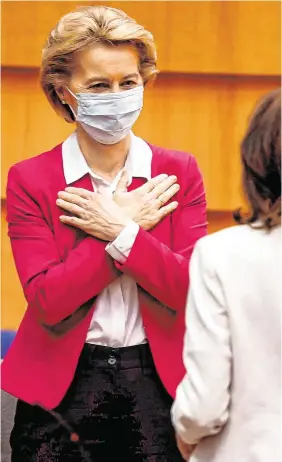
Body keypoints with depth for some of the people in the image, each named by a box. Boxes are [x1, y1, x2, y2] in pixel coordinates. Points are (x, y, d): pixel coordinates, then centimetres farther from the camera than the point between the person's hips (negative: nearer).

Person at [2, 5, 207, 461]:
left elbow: (196, 288, -8)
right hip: (60, 388, -1)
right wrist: (134, 224, -12)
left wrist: (119, 232, -16)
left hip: (158, 384, 1)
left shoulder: (179, 172, 2)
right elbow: (46, 300, -14)